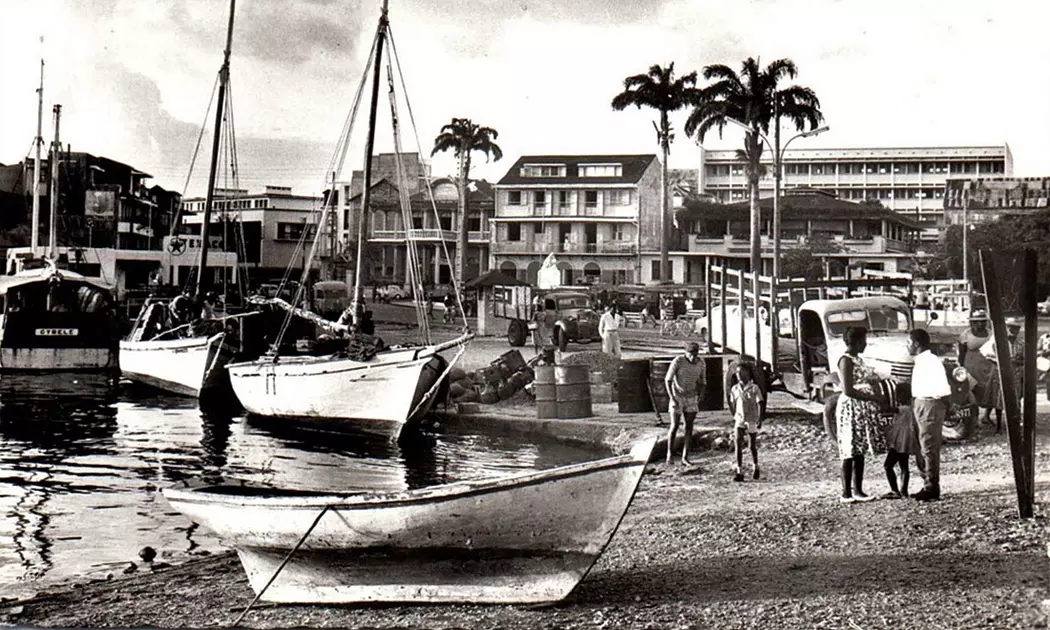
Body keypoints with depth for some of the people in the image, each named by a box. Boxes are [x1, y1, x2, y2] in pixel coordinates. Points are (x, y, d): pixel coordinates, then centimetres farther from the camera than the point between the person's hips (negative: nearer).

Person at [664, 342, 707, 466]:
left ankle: (685, 458, 2)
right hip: (677, 397, -4)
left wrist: (699, 397, -10)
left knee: (689, 427, -1)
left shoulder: (700, 364, -5)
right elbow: (668, 380, -16)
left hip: (691, 398, 4)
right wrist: (672, 399, -21)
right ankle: (669, 454, 11)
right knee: (674, 426, -6)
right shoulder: (678, 361, -19)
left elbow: (702, 382, 5)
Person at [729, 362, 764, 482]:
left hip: (751, 420, -2)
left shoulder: (754, 388, -10)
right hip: (739, 420, 2)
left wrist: (759, 419, -18)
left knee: (753, 446, 11)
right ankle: (739, 472, -15)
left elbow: (760, 404, -11)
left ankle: (755, 467, 36)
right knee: (738, 444, -13)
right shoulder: (735, 389, 2)